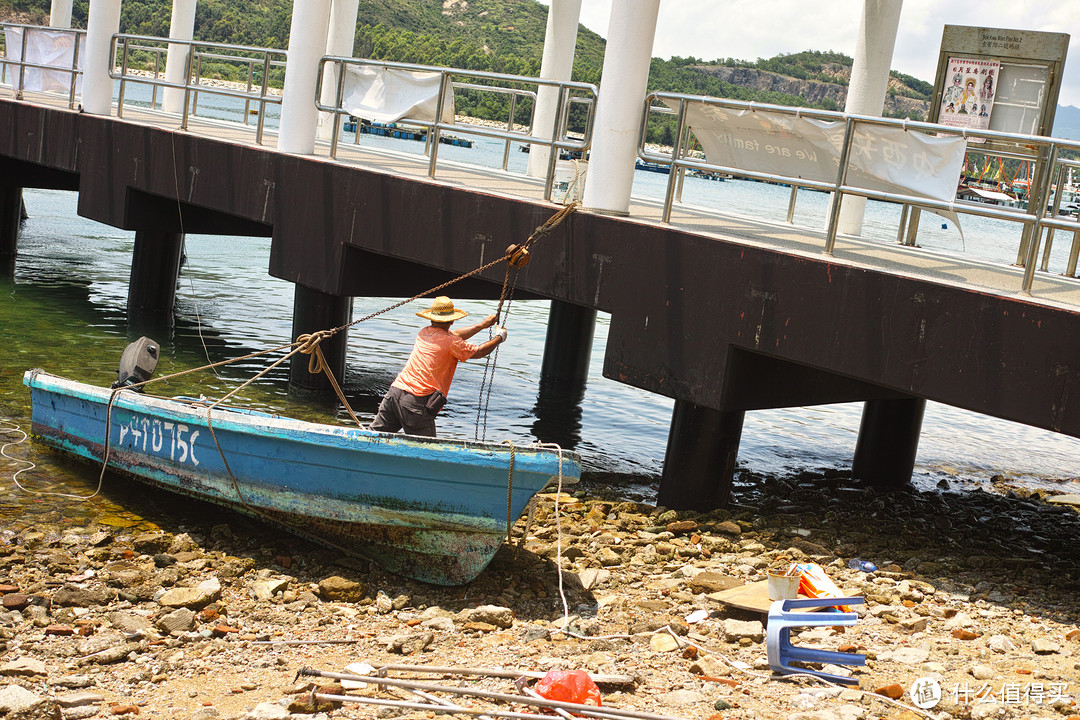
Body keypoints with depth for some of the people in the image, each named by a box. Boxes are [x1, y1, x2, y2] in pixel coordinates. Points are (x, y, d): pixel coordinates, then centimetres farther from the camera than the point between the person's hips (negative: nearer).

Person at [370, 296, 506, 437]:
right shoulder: (450, 342, -3)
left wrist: (482, 325, 39)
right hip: (416, 401, -6)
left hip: (394, 393, 6)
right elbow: (478, 352, 9)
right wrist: (500, 338, 27)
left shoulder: (423, 333, 17)